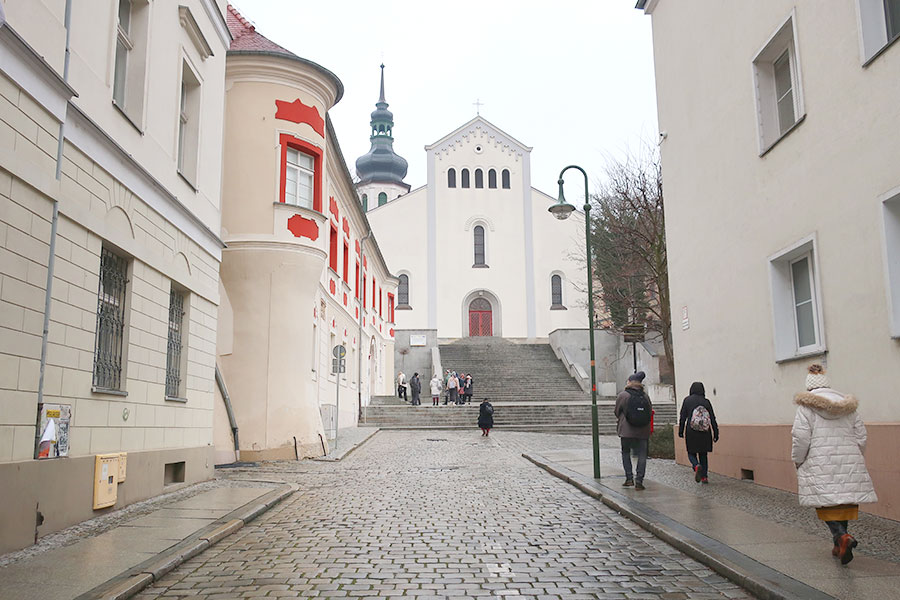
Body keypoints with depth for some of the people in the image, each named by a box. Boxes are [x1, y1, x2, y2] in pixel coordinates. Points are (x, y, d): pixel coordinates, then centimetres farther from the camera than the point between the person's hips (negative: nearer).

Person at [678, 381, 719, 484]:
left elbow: (682, 417, -1)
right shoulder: (706, 401, 3)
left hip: (691, 432, -2)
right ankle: (704, 477, 10)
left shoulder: (687, 400, 0)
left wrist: (680, 431, 6)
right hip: (705, 433, 2)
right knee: (703, 454, 14)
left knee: (691, 453, 9)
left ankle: (697, 466, -21)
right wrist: (715, 433, 5)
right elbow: (712, 418, 1)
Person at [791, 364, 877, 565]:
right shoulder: (848, 405, 12)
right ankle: (839, 546, 13)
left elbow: (801, 437, -9)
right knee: (844, 499, 10)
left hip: (820, 463, -4)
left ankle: (842, 536, -22)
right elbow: (861, 436, 13)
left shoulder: (807, 405, -3)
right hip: (849, 462, 5)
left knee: (825, 503, -1)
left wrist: (797, 460, 4)